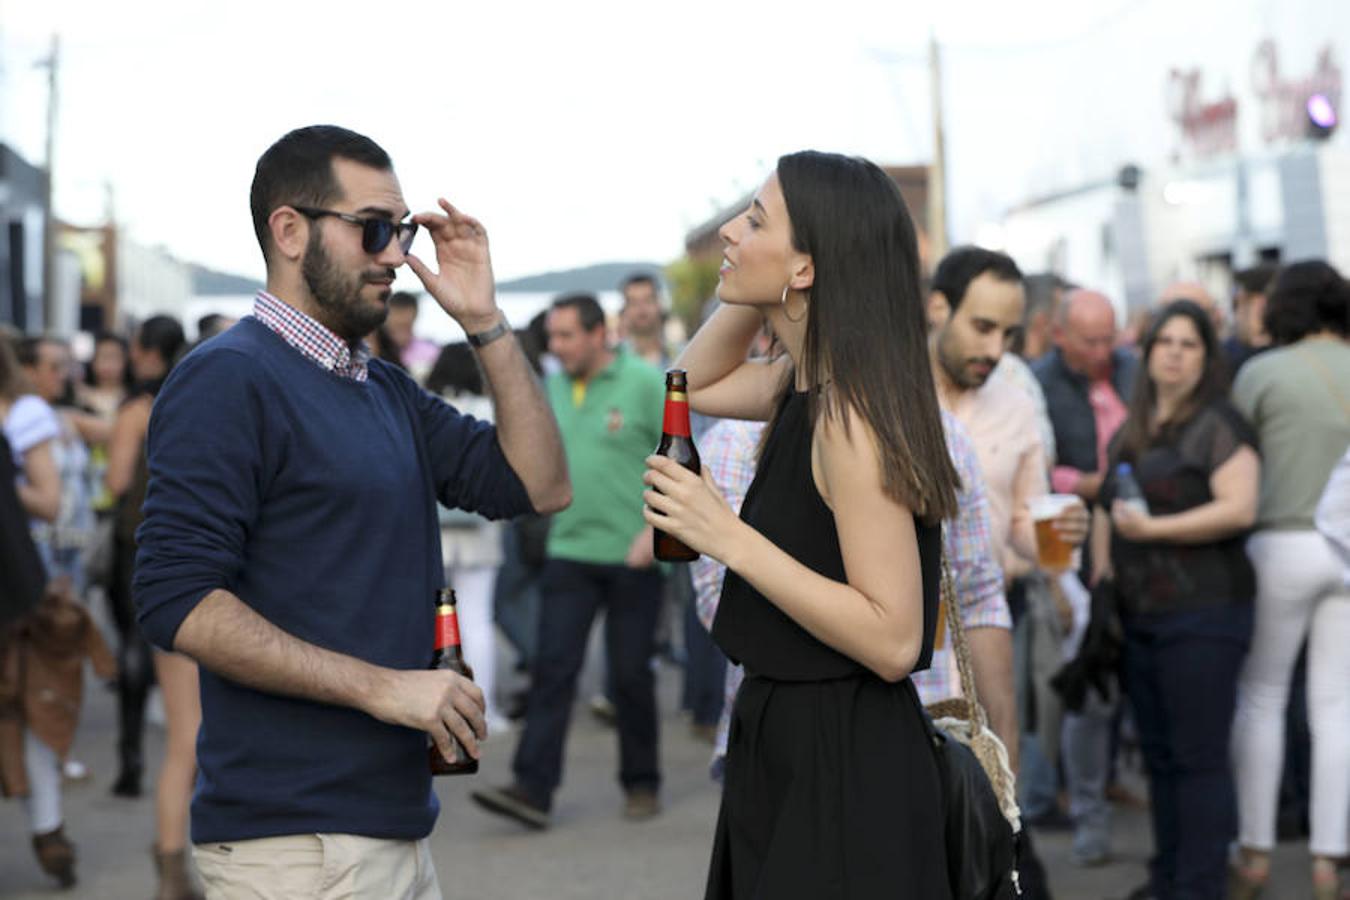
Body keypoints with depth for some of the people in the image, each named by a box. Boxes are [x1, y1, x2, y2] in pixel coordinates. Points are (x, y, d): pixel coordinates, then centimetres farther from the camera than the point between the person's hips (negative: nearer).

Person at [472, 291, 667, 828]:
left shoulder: (645, 383, -7)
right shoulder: (555, 386, 10)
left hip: (632, 556, -4)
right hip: (569, 552, 4)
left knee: (631, 673, 4)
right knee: (553, 667, -5)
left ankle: (641, 784, 20)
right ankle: (533, 788, -7)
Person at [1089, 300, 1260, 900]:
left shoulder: (1218, 424, -7)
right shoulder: (1129, 433, 17)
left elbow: (1240, 508, -18)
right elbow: (1106, 507, 26)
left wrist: (1153, 528, -19)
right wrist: (1101, 565, 11)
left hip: (1201, 615, -8)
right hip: (1140, 616, 8)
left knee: (1199, 758, -5)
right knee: (1158, 755, 14)